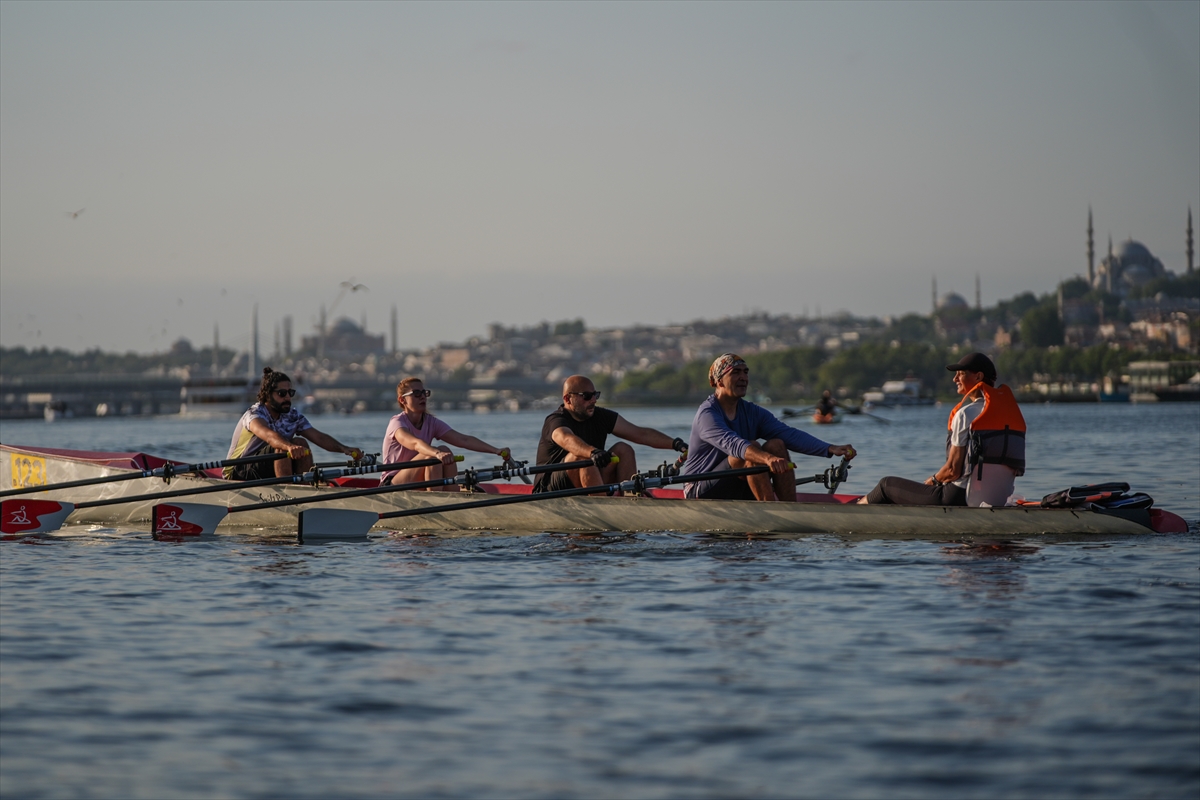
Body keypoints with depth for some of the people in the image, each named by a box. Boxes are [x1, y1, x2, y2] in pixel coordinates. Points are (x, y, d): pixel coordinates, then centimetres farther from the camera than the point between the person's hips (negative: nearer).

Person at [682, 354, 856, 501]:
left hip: (738, 492, 7)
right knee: (753, 449, -27)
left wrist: (830, 449, -19)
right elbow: (731, 443, -35)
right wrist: (767, 458, -53)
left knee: (776, 445, -12)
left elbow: (789, 434, -5)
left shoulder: (752, 412, 7)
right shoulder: (707, 414, -15)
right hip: (701, 492, -7)